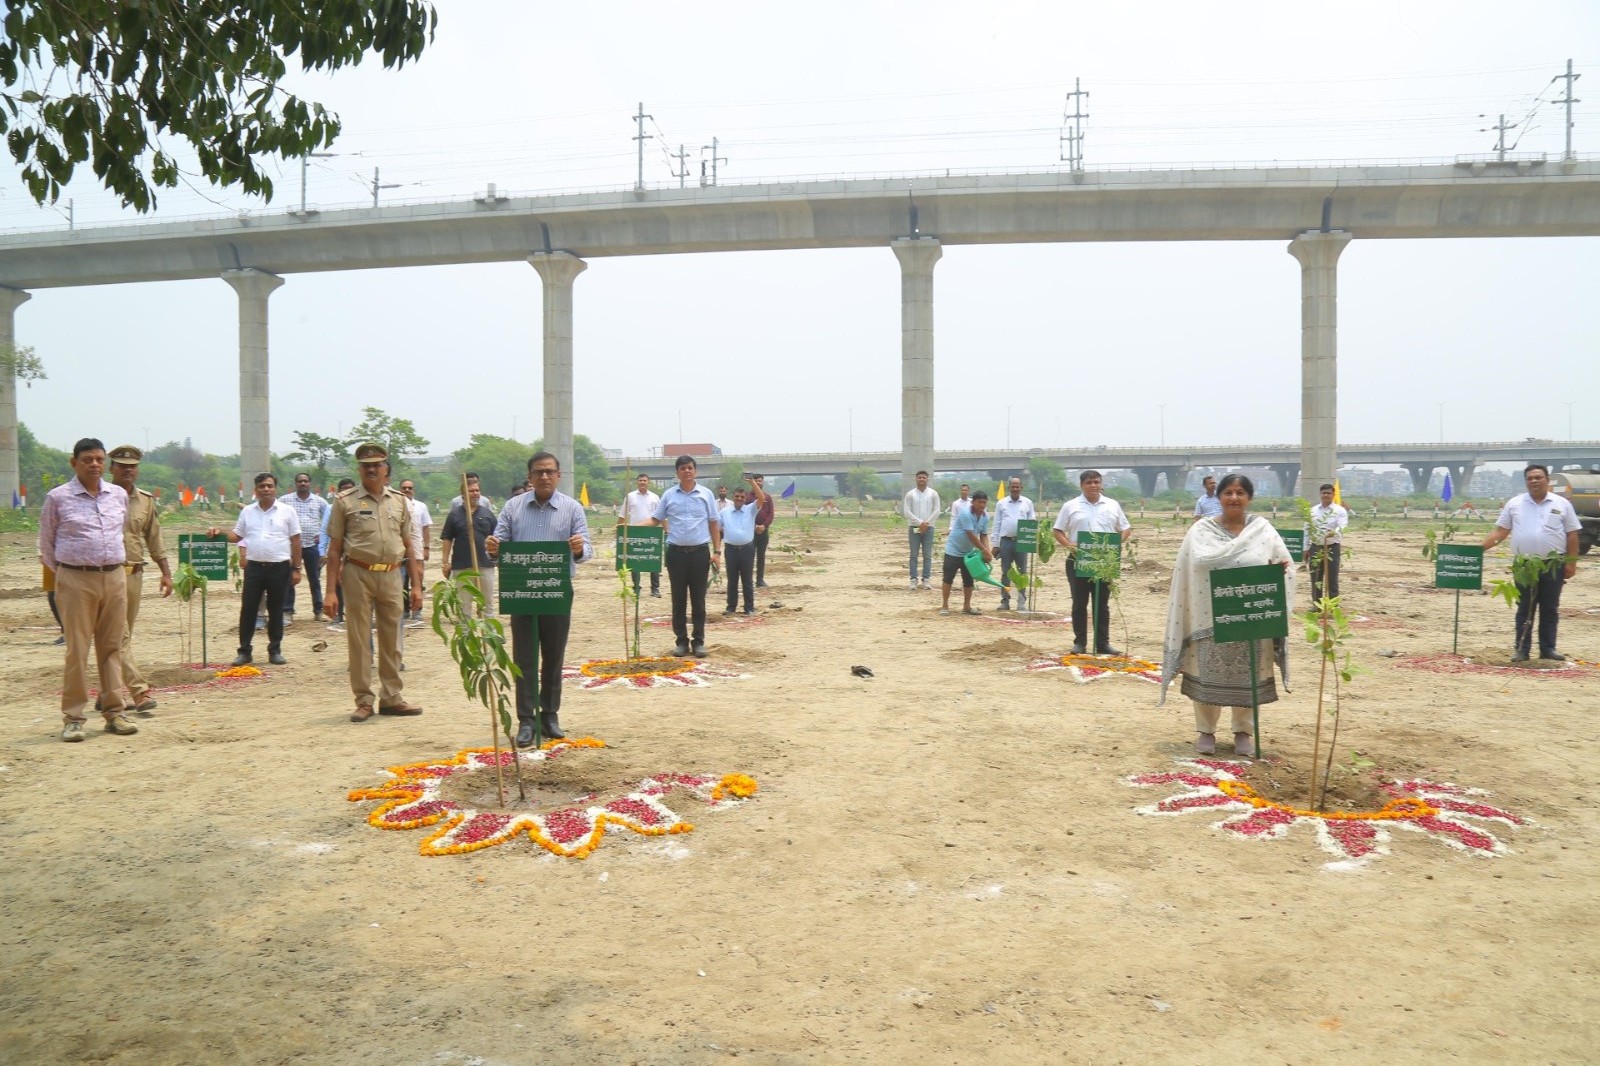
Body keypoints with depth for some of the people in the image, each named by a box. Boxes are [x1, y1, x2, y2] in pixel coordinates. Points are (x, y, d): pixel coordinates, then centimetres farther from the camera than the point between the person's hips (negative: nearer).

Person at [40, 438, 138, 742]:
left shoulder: (119, 495, 9)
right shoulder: (57, 498, -2)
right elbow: (46, 544, 7)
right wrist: (63, 572, 11)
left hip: (115, 578, 4)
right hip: (76, 581, -3)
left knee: (112, 647, 7)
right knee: (77, 650, -2)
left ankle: (114, 712, 13)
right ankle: (72, 718, 5)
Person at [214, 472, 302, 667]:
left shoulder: (287, 511, 1)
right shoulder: (247, 512, 9)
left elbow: (295, 541, 2)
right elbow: (237, 535, 14)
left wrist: (296, 568, -1)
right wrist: (220, 533, -6)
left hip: (279, 568, -2)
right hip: (254, 567, 2)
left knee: (276, 610, 6)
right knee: (248, 609, 2)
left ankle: (275, 651, 15)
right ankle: (244, 651, 9)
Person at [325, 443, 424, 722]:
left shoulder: (399, 501, 10)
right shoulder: (345, 501, 1)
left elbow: (408, 546, 13)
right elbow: (334, 549, 0)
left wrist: (416, 585, 8)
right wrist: (331, 591, -5)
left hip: (391, 575, 3)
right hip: (358, 575, -3)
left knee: (391, 639, 9)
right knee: (358, 639, 2)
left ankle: (391, 697, 19)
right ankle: (364, 700, 11)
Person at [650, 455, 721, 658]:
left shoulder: (706, 494, 4)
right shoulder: (669, 495, 4)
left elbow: (713, 524, 7)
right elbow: (656, 520, 8)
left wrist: (717, 550, 1)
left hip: (700, 552, 0)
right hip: (676, 552, 1)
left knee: (698, 599, 4)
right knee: (678, 599, 5)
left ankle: (699, 641, 11)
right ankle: (681, 641, 14)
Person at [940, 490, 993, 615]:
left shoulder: (985, 517, -1)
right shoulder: (966, 514, -24)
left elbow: (984, 535, 2)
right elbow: (971, 535, -26)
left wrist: (988, 551, -15)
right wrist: (984, 550, -23)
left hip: (968, 552, 7)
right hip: (953, 550, -7)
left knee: (968, 580, 7)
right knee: (948, 578, -4)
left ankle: (967, 606, 15)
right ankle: (945, 606, 4)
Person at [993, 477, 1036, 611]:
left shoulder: (1028, 503, 7)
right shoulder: (1001, 503, 6)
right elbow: (997, 524, 6)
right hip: (1005, 541, 0)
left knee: (1022, 573, 2)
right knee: (1005, 573, 5)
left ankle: (1022, 602, 6)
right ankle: (1005, 601, 11)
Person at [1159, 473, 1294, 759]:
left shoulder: (1263, 528, 4)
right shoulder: (1202, 529, -1)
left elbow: (1283, 561, 3)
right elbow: (1201, 560, -15)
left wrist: (1279, 566, -21)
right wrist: (1243, 543, -16)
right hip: (1211, 616, -1)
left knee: (1247, 675, 9)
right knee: (1208, 673, 6)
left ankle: (1244, 731, 23)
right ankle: (1205, 730, 20)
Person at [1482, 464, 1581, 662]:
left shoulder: (1562, 504, 3)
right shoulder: (1514, 504, 5)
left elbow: (1572, 535, 3)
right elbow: (1500, 532, 4)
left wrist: (1572, 562, -5)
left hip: (1553, 566, 0)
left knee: (1550, 609, 6)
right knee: (1524, 609, 5)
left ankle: (1548, 649, 14)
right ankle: (1522, 650, 8)